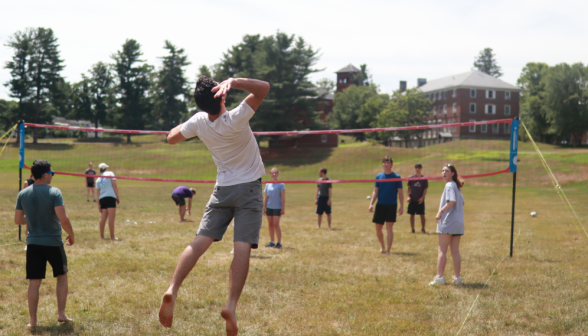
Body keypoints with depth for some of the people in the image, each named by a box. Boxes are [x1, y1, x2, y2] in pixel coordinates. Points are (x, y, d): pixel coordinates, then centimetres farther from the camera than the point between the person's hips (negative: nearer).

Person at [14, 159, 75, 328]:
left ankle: (32, 320, 6)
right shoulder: (54, 192, -14)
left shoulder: (23, 194, 0)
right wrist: (71, 235, -5)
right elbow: (63, 219, -21)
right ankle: (61, 314, 15)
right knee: (62, 276, 16)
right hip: (53, 242, -3)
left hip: (33, 243, 3)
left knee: (34, 282, 6)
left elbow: (17, 220, 7)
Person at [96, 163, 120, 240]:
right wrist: (118, 197, 1)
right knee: (111, 217, -9)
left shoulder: (98, 179, 20)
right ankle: (112, 236, -13)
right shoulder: (110, 173, 7)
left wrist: (99, 205, 17)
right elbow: (115, 186, -3)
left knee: (103, 217, 10)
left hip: (102, 199, 6)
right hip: (110, 197, -6)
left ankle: (101, 236, 12)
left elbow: (98, 193, 16)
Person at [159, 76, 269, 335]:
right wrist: (233, 82, -31)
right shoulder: (234, 120, -19)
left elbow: (171, 138, 14)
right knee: (242, 247, -11)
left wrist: (184, 125, 29)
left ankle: (172, 290, -18)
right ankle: (231, 306, -23)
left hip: (222, 189, 4)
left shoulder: (199, 122, -4)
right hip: (249, 188, -4)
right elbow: (264, 87, -22)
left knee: (201, 241, -1)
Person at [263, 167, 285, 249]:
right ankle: (272, 241, 17)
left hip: (277, 207, -5)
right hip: (269, 207, 5)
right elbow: (266, 197, 14)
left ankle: (279, 243, -4)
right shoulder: (267, 185, 9)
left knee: (276, 224, -9)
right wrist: (264, 208, 11)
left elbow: (283, 198, -6)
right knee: (270, 224, 8)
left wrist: (283, 208, -10)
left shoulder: (281, 185, -5)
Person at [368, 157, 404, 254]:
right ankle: (382, 247, 27)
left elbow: (400, 193, 2)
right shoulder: (379, 176, 7)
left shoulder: (396, 177, 0)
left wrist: (401, 206, -4)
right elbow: (375, 191, 10)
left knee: (389, 227, -9)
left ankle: (388, 249, -4)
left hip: (391, 205, -3)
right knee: (378, 228, 5)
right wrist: (371, 203, 0)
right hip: (380, 205, 3)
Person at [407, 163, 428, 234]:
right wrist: (408, 196, -5)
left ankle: (423, 229, 12)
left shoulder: (424, 178, 1)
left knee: (422, 215, -1)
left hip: (420, 200, -1)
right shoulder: (411, 177, 3)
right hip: (412, 200, 1)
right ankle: (412, 229, 13)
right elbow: (408, 187, 7)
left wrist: (422, 198, -11)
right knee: (412, 214, 5)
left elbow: (425, 189, 1)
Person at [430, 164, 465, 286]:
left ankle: (440, 277, -4)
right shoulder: (456, 186, 17)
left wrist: (440, 212, -17)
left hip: (448, 222, -8)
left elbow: (452, 201, -24)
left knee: (442, 250, -3)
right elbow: (462, 202, 24)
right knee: (455, 251, 9)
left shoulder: (449, 185, -11)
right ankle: (457, 277, 10)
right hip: (458, 223, 8)